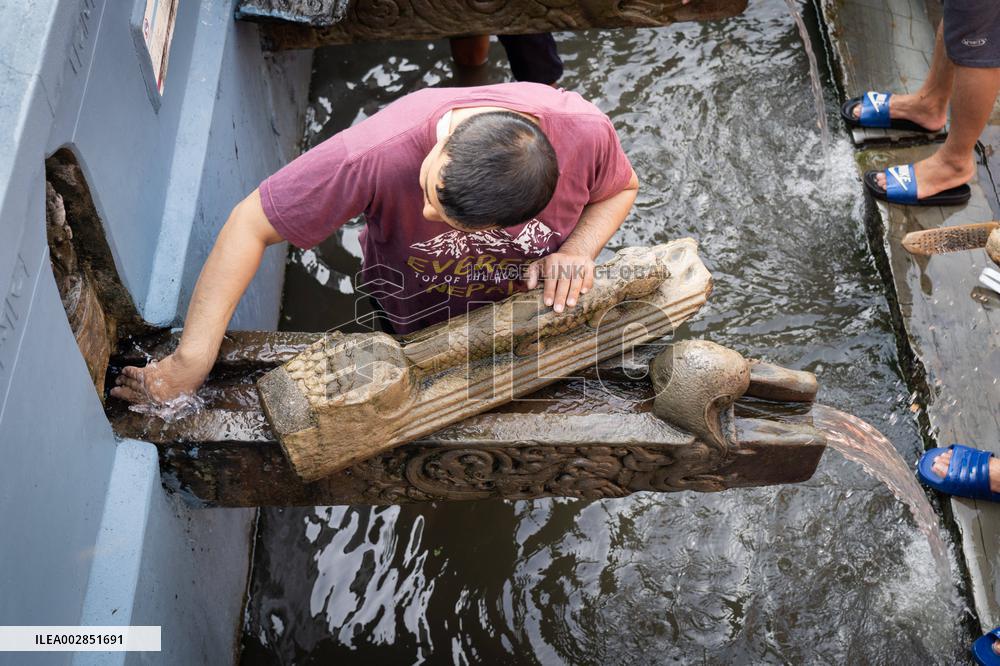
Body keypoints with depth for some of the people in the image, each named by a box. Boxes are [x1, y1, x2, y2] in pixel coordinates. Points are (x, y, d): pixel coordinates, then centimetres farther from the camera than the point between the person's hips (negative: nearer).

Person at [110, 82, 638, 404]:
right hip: (410, 321, -2)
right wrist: (190, 360, -36)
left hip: (536, 306, 2)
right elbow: (252, 225, -35)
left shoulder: (585, 132, -38)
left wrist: (577, 250, -33)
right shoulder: (380, 153, -45)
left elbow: (621, 188, -13)